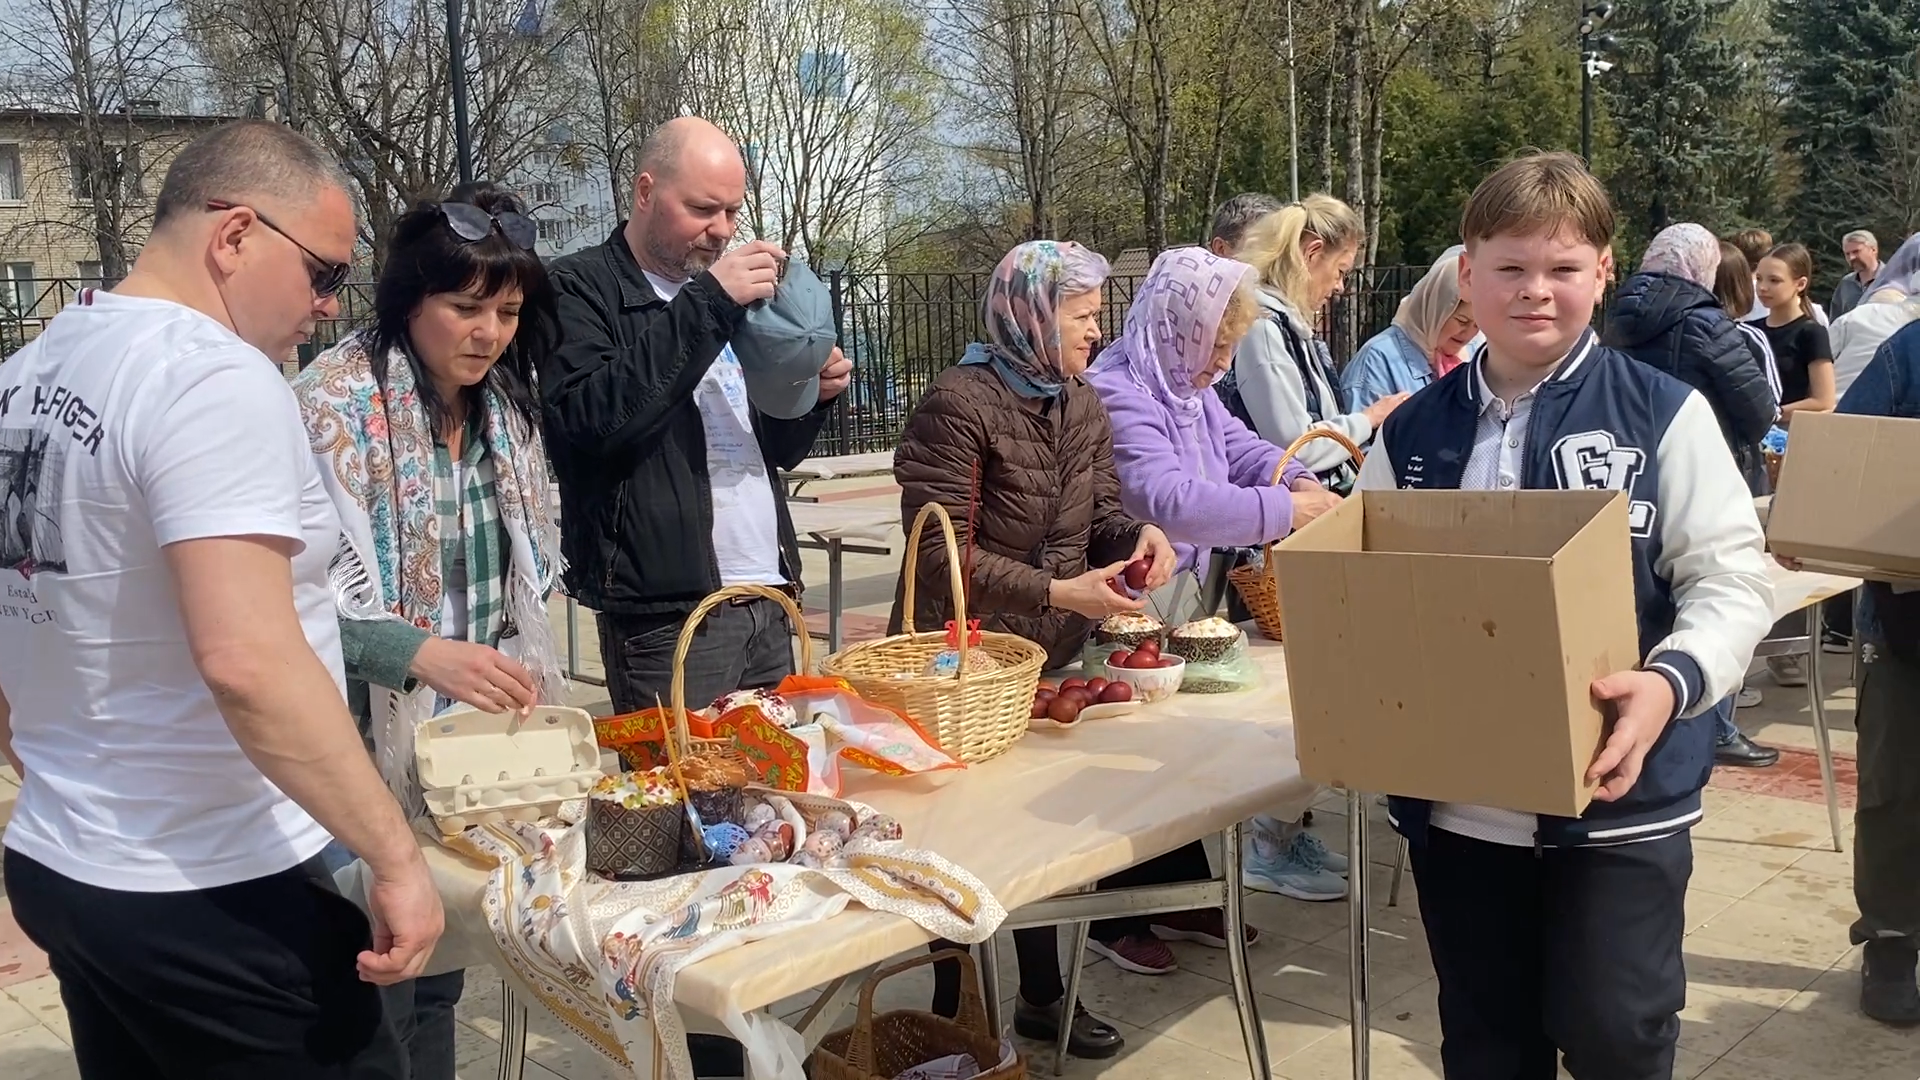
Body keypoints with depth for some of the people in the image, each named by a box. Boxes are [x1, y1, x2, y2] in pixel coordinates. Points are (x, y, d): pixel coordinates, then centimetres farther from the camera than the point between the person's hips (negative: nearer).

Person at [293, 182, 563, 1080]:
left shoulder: (504, 404, 6)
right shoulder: (337, 402, -15)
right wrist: (424, 653, -38)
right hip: (368, 748, -6)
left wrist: (522, 691, 8)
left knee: (440, 976, 18)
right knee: (372, 991, 2)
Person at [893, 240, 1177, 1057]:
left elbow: (1098, 510, 9)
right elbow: (940, 555, -24)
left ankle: (1042, 995, 37)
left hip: (1049, 658, 7)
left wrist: (1137, 533, -15)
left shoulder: (1084, 407, 4)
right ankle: (954, 1014, 25)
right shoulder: (958, 404, -20)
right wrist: (1057, 594, -28)